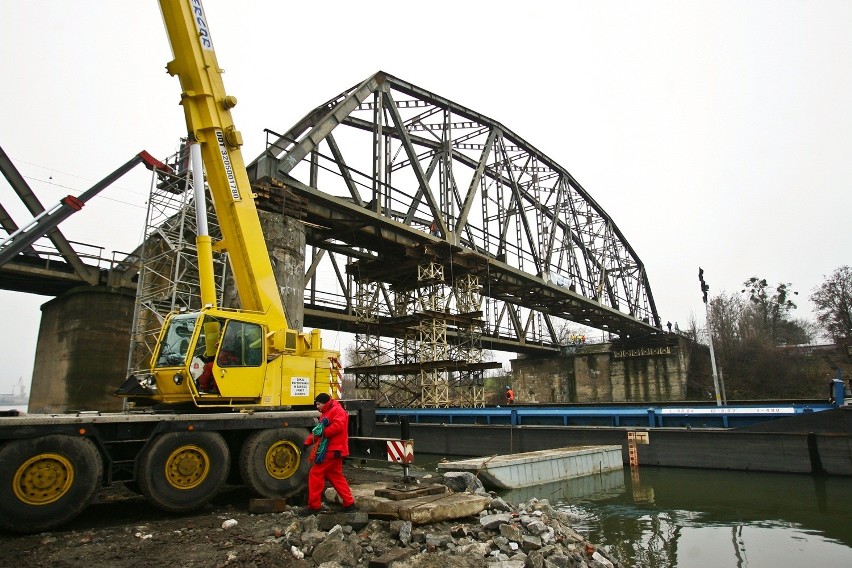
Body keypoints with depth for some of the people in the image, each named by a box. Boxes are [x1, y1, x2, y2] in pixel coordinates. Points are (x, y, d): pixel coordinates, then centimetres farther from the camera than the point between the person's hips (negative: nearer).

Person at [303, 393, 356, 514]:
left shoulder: (337, 410, -9)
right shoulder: (326, 414, 23)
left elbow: (338, 426, -24)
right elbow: (318, 430, 21)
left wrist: (323, 433, -18)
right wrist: (308, 442, 10)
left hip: (332, 451, -10)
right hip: (330, 450, 10)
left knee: (315, 475, -6)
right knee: (336, 477, 12)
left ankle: (314, 506, 1)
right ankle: (349, 503, 16)